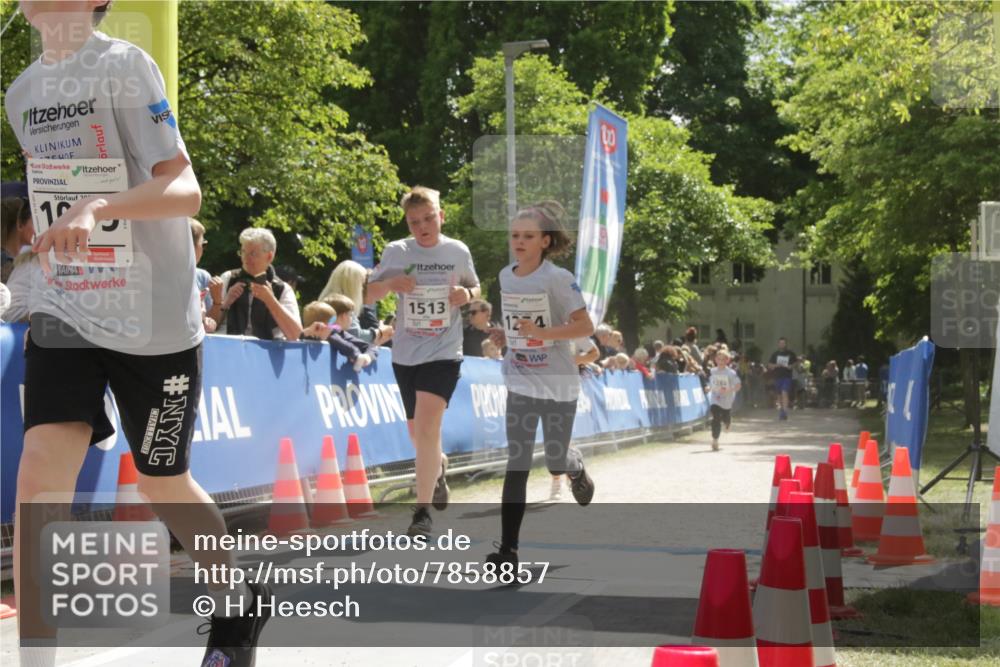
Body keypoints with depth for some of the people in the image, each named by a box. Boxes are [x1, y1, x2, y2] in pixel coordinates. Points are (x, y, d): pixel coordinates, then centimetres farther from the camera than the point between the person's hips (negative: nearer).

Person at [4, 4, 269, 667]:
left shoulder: (123, 65, -13)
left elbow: (186, 191, -21)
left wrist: (96, 207, -37)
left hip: (154, 319, -5)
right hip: (63, 314, 5)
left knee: (162, 482, 10)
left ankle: (239, 600, 37)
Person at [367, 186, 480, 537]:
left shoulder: (458, 252, -1)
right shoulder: (396, 252, -1)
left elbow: (474, 288, 15)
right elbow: (369, 294, 5)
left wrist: (466, 294, -8)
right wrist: (390, 284, -16)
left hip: (444, 353, -3)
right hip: (405, 354, 3)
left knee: (427, 426, -19)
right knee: (417, 433, 15)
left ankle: (422, 511, -16)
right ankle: (439, 466, 49)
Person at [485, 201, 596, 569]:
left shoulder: (558, 279, -13)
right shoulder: (506, 276, 5)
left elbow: (585, 326, -16)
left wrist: (542, 331, -28)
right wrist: (505, 335, 2)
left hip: (557, 384, -3)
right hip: (520, 383, 3)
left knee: (556, 463, 8)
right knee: (516, 466, -6)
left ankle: (576, 466, 47)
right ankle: (508, 549, -10)